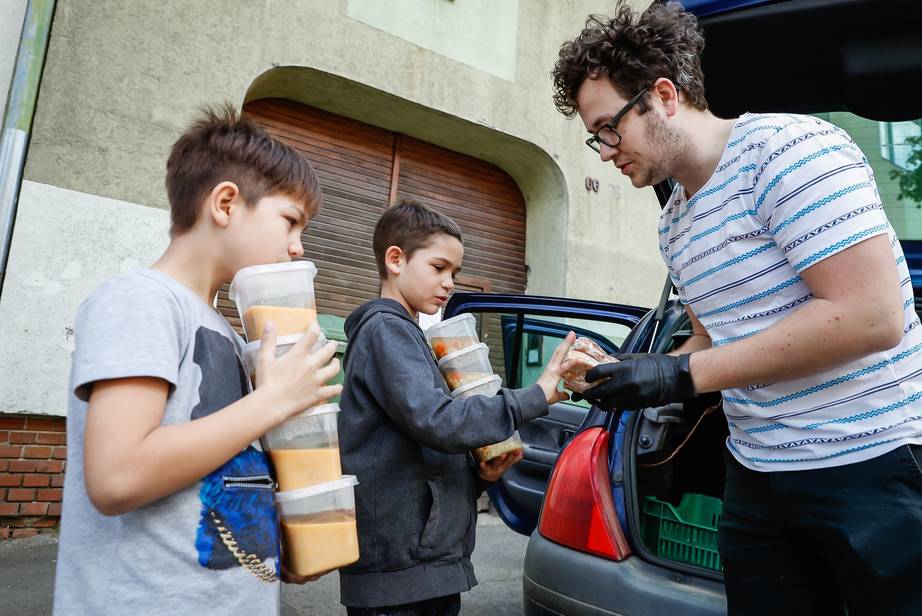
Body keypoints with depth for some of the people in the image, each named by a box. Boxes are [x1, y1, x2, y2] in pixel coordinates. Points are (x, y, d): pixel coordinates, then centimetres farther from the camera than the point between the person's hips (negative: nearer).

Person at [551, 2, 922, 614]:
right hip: (759, 475, 7)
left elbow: (873, 317, -22)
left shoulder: (786, 146, -14)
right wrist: (629, 373, 4)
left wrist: (684, 375, -21)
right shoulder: (673, 223, 11)